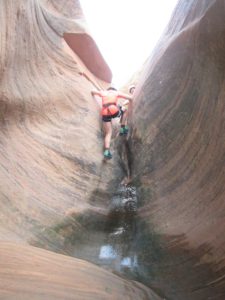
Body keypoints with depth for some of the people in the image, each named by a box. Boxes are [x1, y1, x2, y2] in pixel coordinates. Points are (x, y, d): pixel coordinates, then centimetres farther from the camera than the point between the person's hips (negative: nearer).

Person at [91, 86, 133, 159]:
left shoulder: (103, 93, 27)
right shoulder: (117, 93, 21)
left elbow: (93, 92, 45)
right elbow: (130, 98, 19)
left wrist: (93, 94, 67)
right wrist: (124, 104, 36)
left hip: (105, 114, 2)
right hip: (115, 111, -2)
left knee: (108, 133, 7)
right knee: (125, 110, 29)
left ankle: (107, 151, -13)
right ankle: (123, 128, 21)